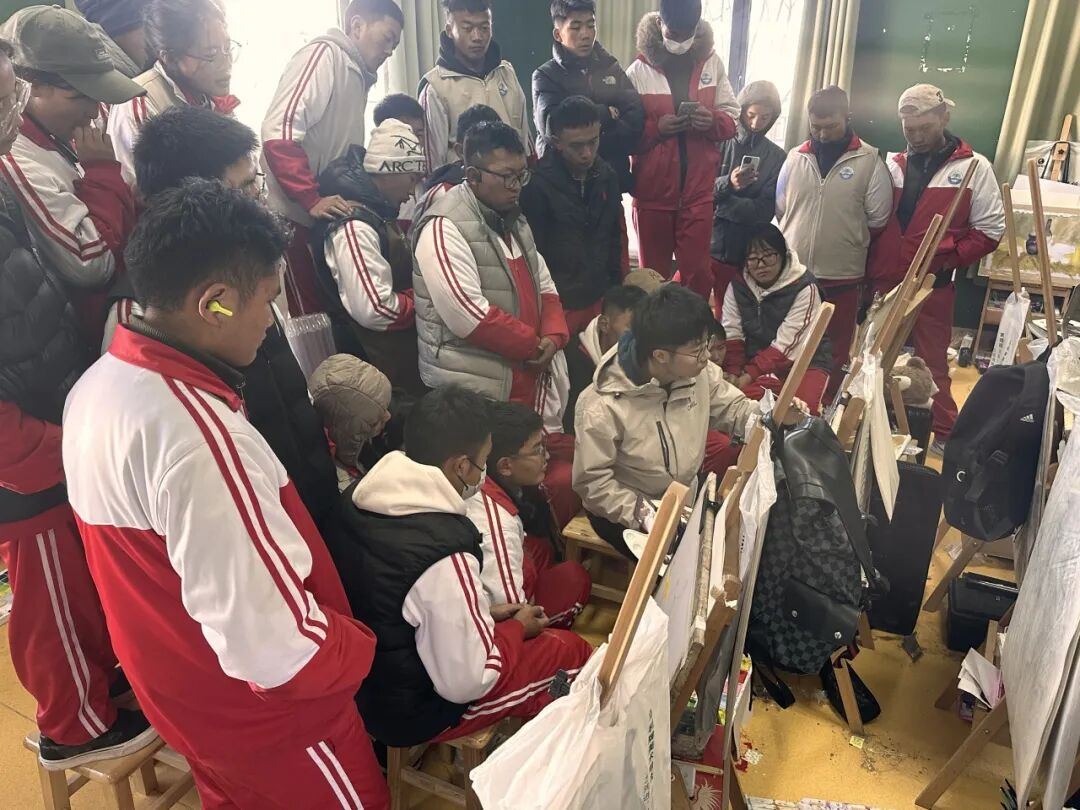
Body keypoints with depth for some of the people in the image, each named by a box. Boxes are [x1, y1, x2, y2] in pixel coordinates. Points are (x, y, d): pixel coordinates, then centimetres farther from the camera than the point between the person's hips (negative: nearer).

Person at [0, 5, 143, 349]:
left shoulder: (58, 139, 4)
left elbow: (122, 218, 14)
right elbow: (93, 265, -24)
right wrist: (102, 169, -18)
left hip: (116, 295, 8)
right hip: (95, 325, -8)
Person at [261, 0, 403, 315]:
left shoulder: (357, 75, 20)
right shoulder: (323, 55, -8)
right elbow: (278, 133, -21)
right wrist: (312, 200, -25)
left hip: (332, 216, 9)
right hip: (300, 216, -9)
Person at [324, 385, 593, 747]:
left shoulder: (355, 499, -10)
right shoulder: (444, 552, -34)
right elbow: (465, 682, -23)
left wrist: (484, 611, 6)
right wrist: (517, 628, -6)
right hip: (410, 713, -7)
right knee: (571, 650, 7)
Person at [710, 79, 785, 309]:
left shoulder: (777, 157, 4)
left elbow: (765, 211, -4)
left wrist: (717, 204, -12)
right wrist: (727, 184, -24)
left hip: (745, 252, 1)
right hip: (706, 242, -1)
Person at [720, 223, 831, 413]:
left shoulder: (804, 287, -16)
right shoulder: (738, 285, -2)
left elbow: (786, 344, -20)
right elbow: (731, 335, -6)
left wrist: (750, 374, -24)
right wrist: (733, 373, -20)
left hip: (802, 361, -4)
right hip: (756, 359, 4)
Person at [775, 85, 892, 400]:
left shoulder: (869, 159, -5)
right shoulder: (796, 157, 4)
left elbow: (878, 218, -3)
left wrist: (848, 242, 5)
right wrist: (797, 239, 8)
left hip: (842, 274, -2)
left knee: (835, 350, 10)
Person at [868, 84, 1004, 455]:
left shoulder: (974, 167, -2)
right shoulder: (893, 165, 7)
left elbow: (990, 230, -3)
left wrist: (946, 258, -14)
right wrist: (871, 268, -2)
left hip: (934, 286, -3)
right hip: (885, 282, 4)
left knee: (933, 363, 5)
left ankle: (947, 435, 20)